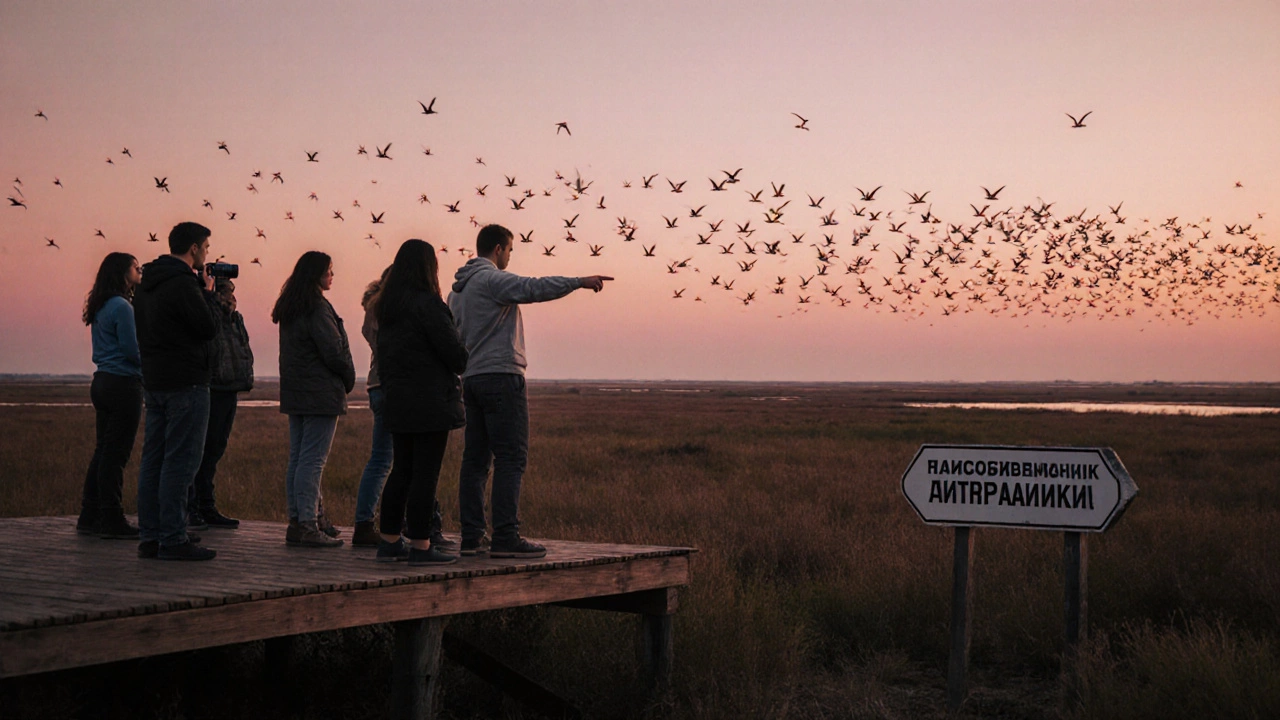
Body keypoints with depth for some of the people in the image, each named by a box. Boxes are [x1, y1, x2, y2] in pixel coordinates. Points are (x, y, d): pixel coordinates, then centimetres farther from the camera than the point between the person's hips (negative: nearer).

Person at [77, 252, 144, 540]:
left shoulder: (100, 308, 14)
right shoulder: (122, 306, -14)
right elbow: (131, 350, -17)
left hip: (103, 382, 9)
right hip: (123, 384, -9)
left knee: (103, 451, 13)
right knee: (115, 454, -5)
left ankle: (90, 517, 18)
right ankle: (111, 520, -1)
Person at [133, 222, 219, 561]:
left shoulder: (146, 284, 14)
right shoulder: (183, 284, -16)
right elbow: (209, 328, -15)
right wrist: (207, 293, 0)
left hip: (154, 381, 10)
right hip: (185, 383, -9)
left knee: (154, 459, 10)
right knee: (181, 461, -7)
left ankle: (149, 537, 14)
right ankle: (173, 540, -6)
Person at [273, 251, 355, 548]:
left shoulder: (288, 308, 14)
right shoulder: (317, 308, -14)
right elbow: (334, 352, -17)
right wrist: (348, 379, 2)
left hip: (295, 394, 9)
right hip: (321, 394, -9)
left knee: (297, 459, 11)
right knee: (313, 460, -8)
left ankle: (296, 521, 15)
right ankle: (307, 526, -7)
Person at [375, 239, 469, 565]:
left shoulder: (387, 305, 12)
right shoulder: (427, 303, -14)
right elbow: (453, 350, -14)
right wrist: (463, 367, 7)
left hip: (398, 401, 8)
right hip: (431, 402, -8)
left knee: (401, 471, 14)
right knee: (425, 474, -4)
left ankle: (389, 541, 18)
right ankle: (420, 546, -3)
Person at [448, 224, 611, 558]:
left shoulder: (459, 288, 19)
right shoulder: (491, 279, -10)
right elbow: (535, 288, -23)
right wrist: (580, 282, -21)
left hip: (471, 379, 9)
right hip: (500, 376, -9)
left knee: (475, 458, 8)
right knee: (511, 458, -9)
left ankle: (471, 536, 8)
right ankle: (505, 537, -14)